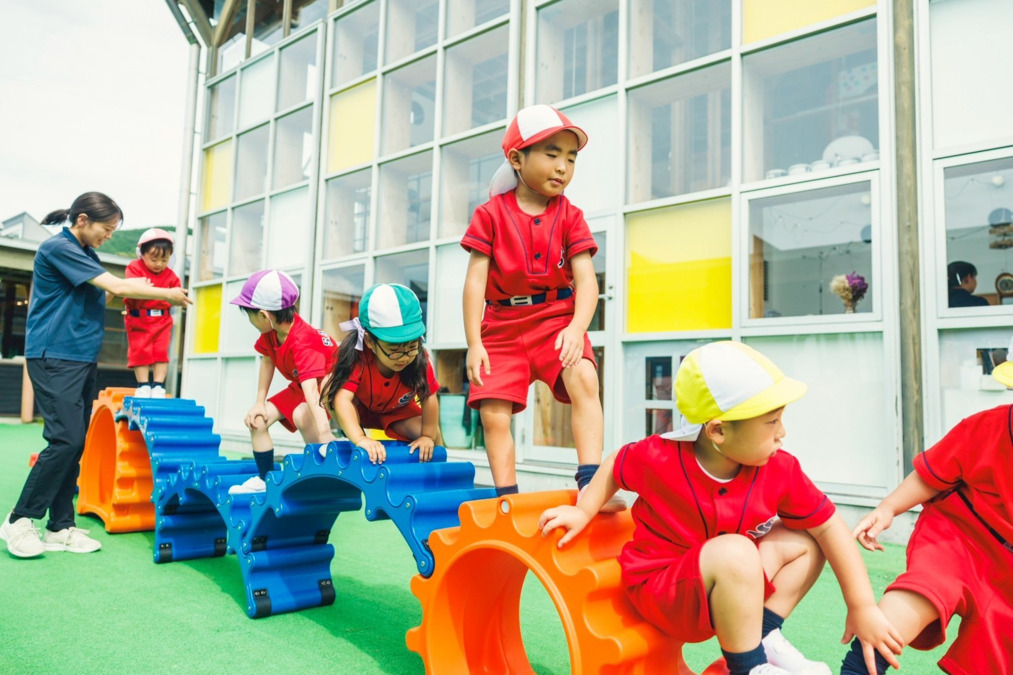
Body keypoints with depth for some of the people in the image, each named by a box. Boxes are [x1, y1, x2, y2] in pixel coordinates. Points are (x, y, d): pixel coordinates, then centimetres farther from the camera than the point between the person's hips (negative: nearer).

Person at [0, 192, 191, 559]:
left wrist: (154, 291, -2)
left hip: (83, 358, 9)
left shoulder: (86, 254, 17)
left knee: (75, 443, 6)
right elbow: (116, 286, -16)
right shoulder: (57, 247, -11)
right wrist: (167, 294, -9)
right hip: (55, 358, -9)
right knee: (65, 439, -13)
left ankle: (60, 528, 11)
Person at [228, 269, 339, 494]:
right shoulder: (271, 332, -12)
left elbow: (311, 390, -47)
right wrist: (259, 403, 1)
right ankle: (265, 479, 14)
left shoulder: (302, 342, -37)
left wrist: (324, 435, -54)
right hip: (299, 386, 9)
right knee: (257, 419, 0)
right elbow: (267, 361, 5)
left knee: (302, 415, -37)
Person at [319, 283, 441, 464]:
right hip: (361, 408, -2)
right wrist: (359, 439, -64)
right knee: (331, 388, -32)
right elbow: (342, 397, -52)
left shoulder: (419, 360, -34)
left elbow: (429, 397, -25)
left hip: (399, 411, 2)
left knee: (434, 438, -19)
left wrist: (428, 437, -24)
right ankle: (356, 447, -14)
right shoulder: (356, 357, -41)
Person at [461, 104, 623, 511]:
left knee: (584, 380, -26)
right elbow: (475, 280, -5)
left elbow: (586, 280, -7)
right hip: (502, 328, 0)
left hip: (557, 321, 0)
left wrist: (576, 328, -25)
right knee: (493, 414, -5)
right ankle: (507, 498, 8)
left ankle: (590, 484, -24)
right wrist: (474, 343, -11)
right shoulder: (491, 214, -1)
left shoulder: (570, 217, 2)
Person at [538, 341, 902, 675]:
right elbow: (614, 465, -2)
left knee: (804, 541, 1)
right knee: (734, 552, -35)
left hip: (726, 583, 6)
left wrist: (863, 608, -5)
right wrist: (583, 512, -4)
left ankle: (765, 635, 4)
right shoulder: (658, 458, -24)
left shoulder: (780, 471, -14)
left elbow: (829, 526, -6)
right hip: (660, 593, -6)